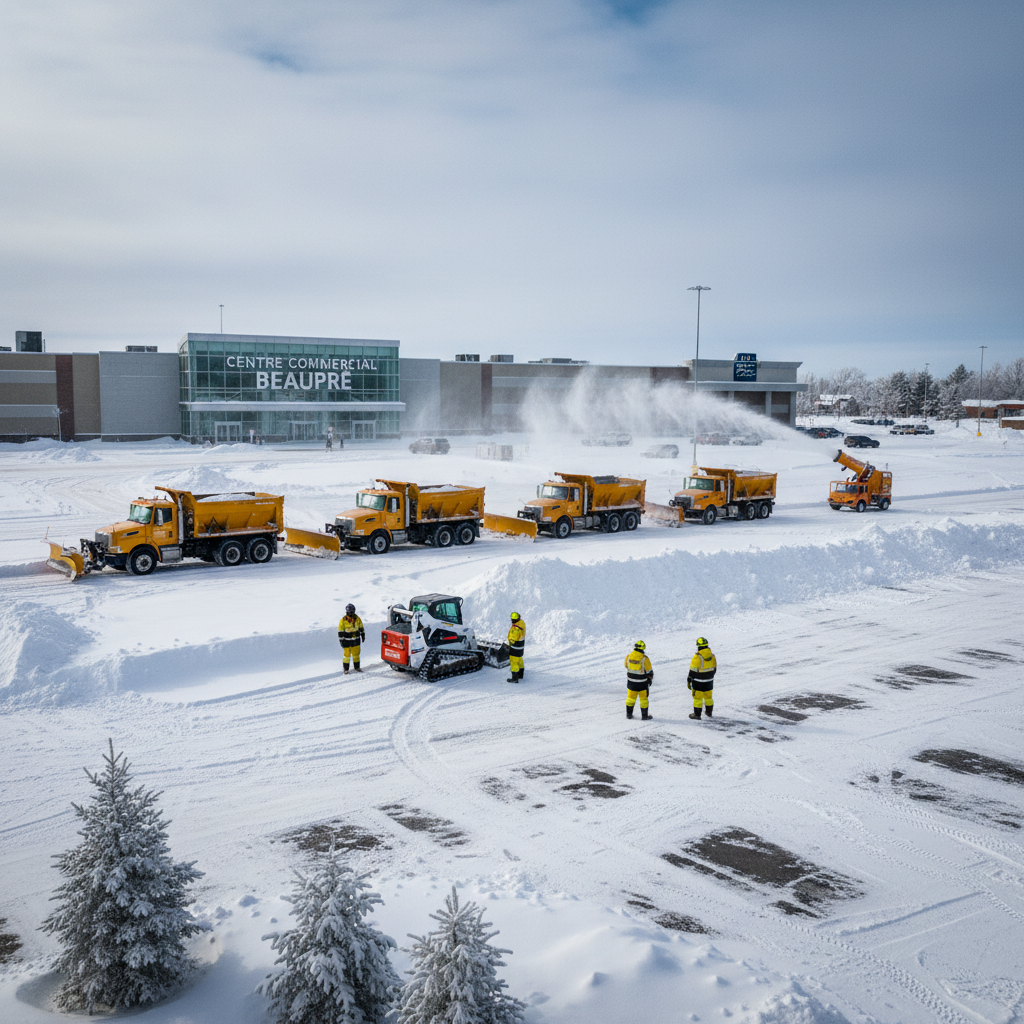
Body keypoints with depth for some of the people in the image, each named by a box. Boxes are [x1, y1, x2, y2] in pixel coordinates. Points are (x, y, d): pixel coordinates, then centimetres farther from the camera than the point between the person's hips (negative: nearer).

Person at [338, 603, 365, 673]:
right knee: (347, 654, 0)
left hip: (356, 640, 4)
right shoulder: (343, 620, -12)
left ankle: (357, 667, 26)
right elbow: (340, 631, -8)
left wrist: (363, 636, 15)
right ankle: (346, 669, 11)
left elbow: (361, 628, 13)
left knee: (356, 654, 12)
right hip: (347, 641, -4)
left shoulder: (357, 619, 0)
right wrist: (341, 640, -8)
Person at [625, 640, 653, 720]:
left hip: (631, 681, 3)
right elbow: (649, 671, -10)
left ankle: (629, 714, 25)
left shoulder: (628, 656, -9)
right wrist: (650, 679, 8)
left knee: (631, 697, 17)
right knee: (643, 698, 11)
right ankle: (644, 715, 18)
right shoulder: (644, 659, -20)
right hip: (642, 683, -3)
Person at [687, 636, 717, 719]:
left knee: (697, 697, 6)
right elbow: (714, 668, 9)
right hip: (709, 681, 6)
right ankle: (709, 712, 33)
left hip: (698, 682, -6)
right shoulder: (712, 656, -3)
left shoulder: (697, 657, -22)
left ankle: (697, 714, 13)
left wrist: (689, 681, -7)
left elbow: (693, 671, -18)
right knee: (708, 696, 20)